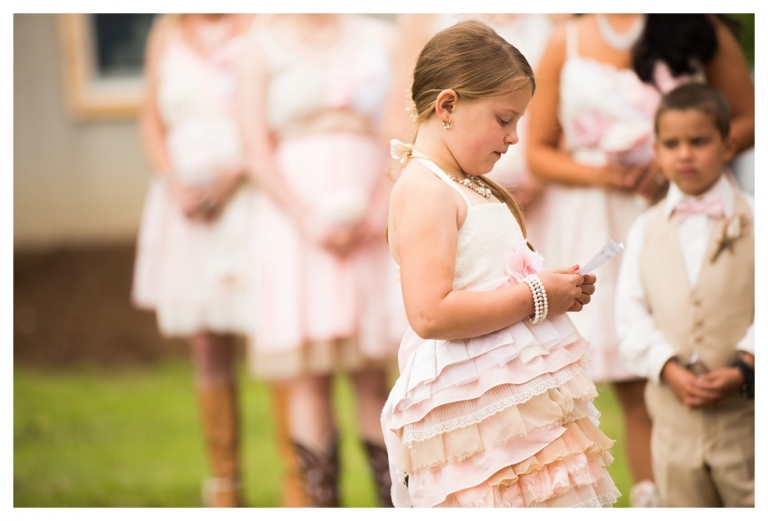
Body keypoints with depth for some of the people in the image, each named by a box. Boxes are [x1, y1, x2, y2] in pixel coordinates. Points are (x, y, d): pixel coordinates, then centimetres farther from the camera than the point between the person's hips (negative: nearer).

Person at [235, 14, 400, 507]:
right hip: (295, 216, -1)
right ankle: (322, 502, 2)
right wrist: (309, 219, -11)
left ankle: (395, 501, 6)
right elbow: (258, 150, -1)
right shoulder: (264, 48, 6)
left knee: (372, 374, 1)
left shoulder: (379, 38, 10)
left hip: (371, 221, 1)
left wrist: (378, 210, -9)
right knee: (308, 375, -3)